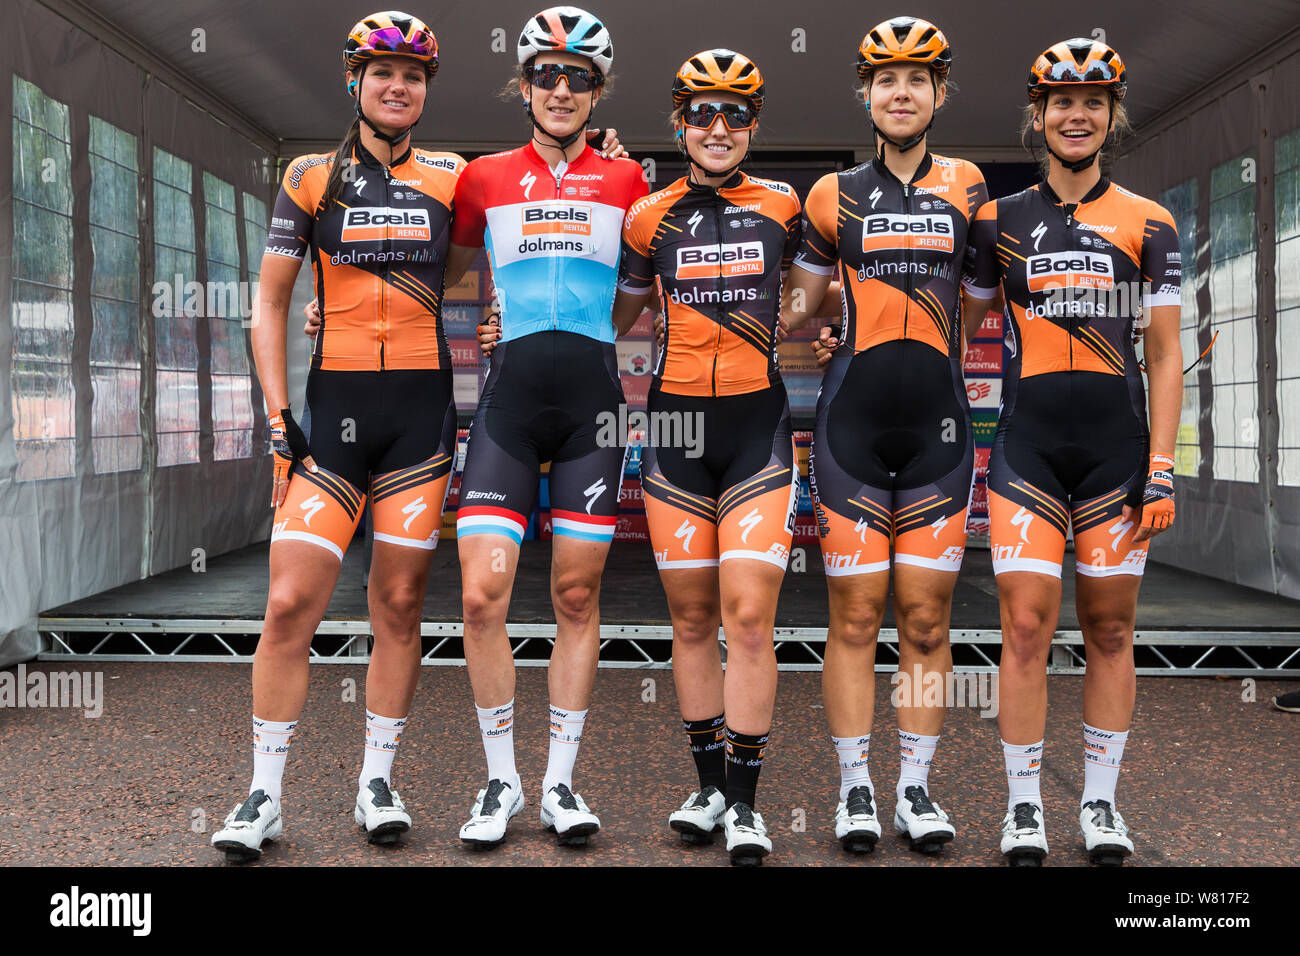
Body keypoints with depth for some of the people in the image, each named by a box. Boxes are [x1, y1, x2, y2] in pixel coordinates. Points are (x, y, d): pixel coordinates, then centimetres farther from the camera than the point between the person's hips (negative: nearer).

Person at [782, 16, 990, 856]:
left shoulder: (965, 186, 10)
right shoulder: (834, 194, 7)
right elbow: (799, 305, 16)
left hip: (939, 419, 1)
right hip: (852, 419, -1)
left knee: (927, 618, 3)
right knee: (856, 614, 0)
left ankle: (917, 788, 14)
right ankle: (856, 788, 12)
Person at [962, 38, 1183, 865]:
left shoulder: (1147, 225, 7)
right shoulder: (999, 222, 9)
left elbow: (1165, 355, 5)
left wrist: (1162, 465, -2)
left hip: (1117, 447, 0)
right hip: (1027, 447, 0)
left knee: (1110, 629, 5)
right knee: (1027, 626, -4)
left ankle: (1102, 804, 16)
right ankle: (1024, 806, 7)